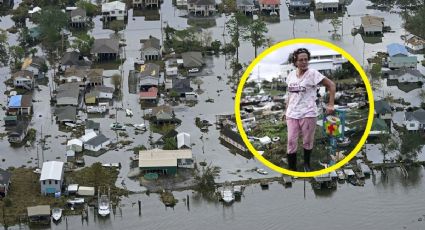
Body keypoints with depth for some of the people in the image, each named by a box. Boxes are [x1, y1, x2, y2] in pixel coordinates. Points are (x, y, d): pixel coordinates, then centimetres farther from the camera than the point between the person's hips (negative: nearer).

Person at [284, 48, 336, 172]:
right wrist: (286, 110, 15)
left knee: (308, 141, 8)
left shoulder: (313, 74, -10)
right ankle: (291, 168, 8)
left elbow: (331, 85, -9)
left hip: (308, 114, -4)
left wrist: (330, 105, -12)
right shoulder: (291, 75, 6)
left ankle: (306, 164, 28)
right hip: (292, 114, 4)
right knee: (291, 141, 2)